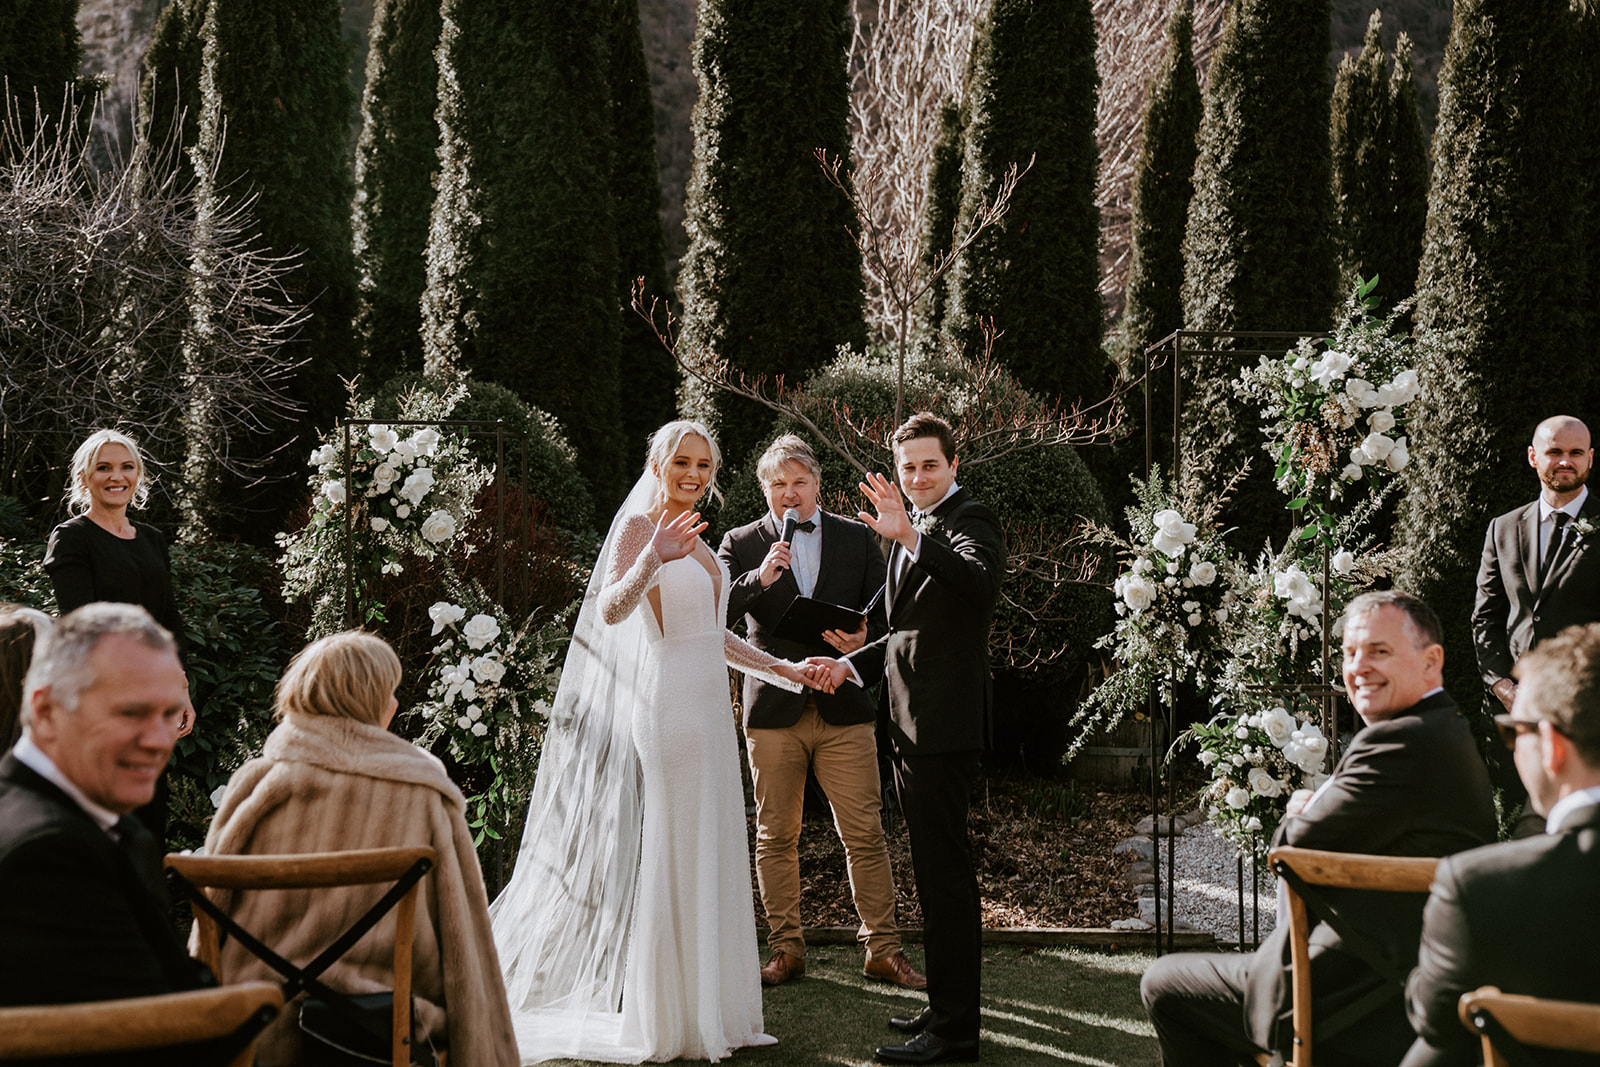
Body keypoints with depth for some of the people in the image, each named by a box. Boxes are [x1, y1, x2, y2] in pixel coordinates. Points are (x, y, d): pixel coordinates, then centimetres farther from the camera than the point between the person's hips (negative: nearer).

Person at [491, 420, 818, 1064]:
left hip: (709, 708, 9)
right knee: (675, 853, -3)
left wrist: (784, 670, 22)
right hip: (670, 707, -9)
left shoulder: (692, 537, 16)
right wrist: (652, 560, -44)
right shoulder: (638, 527, -10)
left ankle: (707, 1005, 22)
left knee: (711, 856, 12)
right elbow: (610, 610, -26)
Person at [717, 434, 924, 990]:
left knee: (865, 834, 0)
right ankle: (786, 948, 17)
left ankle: (882, 949, 9)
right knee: (776, 836, 6)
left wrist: (863, 640, -10)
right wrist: (758, 579, -19)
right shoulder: (741, 544, 7)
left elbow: (885, 611, 11)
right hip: (773, 709, 0)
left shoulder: (856, 538, 10)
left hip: (844, 708, 0)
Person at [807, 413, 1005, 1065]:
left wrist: (909, 535, -43)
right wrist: (851, 663, 15)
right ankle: (950, 1006, 30)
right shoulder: (912, 532, 20)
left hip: (944, 726, -10)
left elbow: (980, 580, -32)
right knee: (940, 871, 18)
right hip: (913, 723, 10)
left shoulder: (970, 520, -9)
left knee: (944, 872, -8)